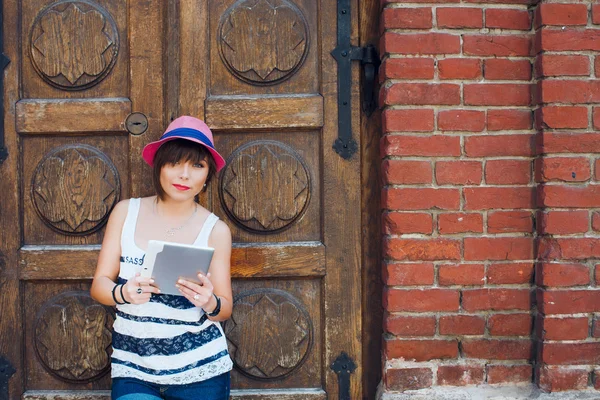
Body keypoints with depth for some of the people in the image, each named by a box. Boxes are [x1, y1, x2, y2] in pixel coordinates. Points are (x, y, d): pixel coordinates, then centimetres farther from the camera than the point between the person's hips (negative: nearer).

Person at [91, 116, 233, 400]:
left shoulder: (216, 230, -5)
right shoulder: (126, 212, -1)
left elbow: (225, 310, 0)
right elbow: (99, 285, -1)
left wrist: (210, 303, -24)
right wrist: (123, 293, -23)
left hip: (201, 371, 0)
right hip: (133, 371, 1)